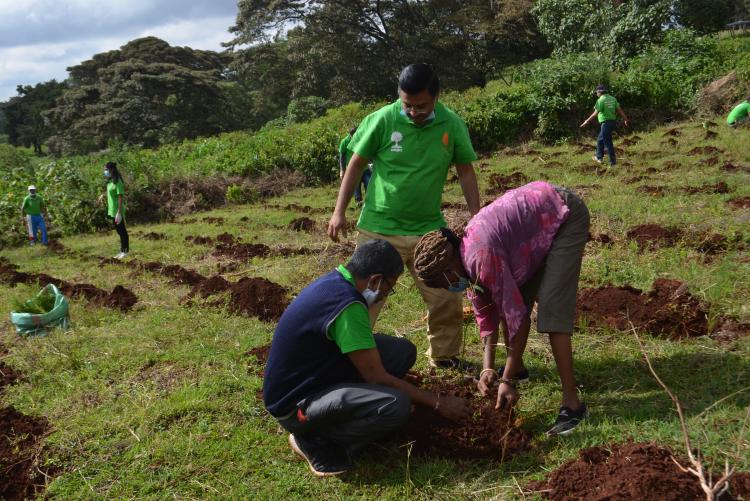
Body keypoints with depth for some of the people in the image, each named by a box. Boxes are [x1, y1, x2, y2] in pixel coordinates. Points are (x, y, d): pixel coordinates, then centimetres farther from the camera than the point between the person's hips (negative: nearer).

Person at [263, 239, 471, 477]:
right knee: (396, 404, -29)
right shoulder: (347, 306, -27)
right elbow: (375, 376, -21)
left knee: (402, 350, 2)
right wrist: (437, 402, -12)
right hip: (294, 404, -9)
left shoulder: (333, 280, 2)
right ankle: (314, 439, -9)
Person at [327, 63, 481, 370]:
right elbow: (356, 165, -2)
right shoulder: (382, 120, -11)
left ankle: (444, 357, 28)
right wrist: (339, 211, -4)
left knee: (446, 299, 8)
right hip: (379, 228, -2)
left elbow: (466, 172, 6)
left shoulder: (452, 125, -4)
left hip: (428, 229, 3)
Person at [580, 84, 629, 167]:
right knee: (600, 139, 23)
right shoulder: (612, 99, 8)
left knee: (607, 142, -2)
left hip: (606, 122, -8)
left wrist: (587, 121, -15)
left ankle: (613, 162, 0)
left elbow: (595, 113, -19)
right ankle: (599, 157, 32)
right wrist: (625, 119, 17)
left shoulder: (600, 100, -13)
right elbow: (619, 110, 9)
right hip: (613, 121, 8)